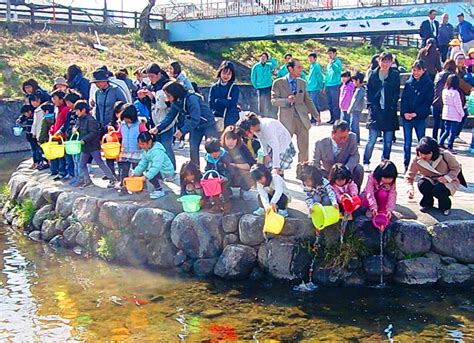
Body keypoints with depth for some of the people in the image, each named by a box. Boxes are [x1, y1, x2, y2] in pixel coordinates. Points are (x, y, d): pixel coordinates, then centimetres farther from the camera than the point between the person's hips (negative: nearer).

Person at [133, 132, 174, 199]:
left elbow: (156, 167, -36)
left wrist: (146, 176, -43)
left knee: (150, 175, -30)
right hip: (157, 169, 10)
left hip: (166, 171, -10)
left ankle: (160, 191, -9)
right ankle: (157, 188, 18)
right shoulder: (146, 150, 1)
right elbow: (142, 163, 1)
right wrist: (135, 172, -11)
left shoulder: (157, 151, -29)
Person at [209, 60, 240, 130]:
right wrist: (226, 102, -11)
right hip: (217, 119, 2)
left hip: (231, 121, -1)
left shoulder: (235, 88, 2)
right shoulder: (214, 87, 7)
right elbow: (211, 104, 0)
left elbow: (232, 103, -9)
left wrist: (217, 101, -6)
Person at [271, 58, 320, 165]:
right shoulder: (278, 83, -1)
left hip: (302, 119, 4)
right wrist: (287, 100, -21)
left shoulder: (302, 83, 12)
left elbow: (308, 101, 18)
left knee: (304, 149, 6)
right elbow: (274, 100, -5)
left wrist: (316, 115, 11)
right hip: (287, 119, -4)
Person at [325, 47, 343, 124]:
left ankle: (336, 118, -5)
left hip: (335, 85, -8)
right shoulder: (329, 63, 19)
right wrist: (325, 86, 20)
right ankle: (332, 118, 18)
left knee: (335, 103, -7)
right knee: (330, 103, 11)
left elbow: (338, 70, -24)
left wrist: (332, 64, -34)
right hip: (328, 85, 8)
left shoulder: (338, 62, -5)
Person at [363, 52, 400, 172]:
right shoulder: (373, 74, 6)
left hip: (389, 112, 1)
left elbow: (396, 93, 4)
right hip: (376, 111, -1)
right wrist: (371, 105, -5)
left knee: (388, 141, 4)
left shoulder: (395, 75, 4)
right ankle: (366, 163, 5)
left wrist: (392, 107, -6)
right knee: (372, 140, -5)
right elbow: (369, 91, 7)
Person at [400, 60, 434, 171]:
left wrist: (416, 113, -14)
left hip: (420, 117, -3)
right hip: (406, 117, 3)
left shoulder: (428, 84, -1)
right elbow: (403, 99, 5)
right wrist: (405, 113, -12)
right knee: (407, 142, 5)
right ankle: (406, 166, 11)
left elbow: (428, 101, -6)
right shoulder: (408, 83, 8)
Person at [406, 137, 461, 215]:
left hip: (447, 182, -2)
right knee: (422, 184, -31)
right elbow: (409, 177, -16)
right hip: (430, 180, 2)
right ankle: (427, 203, 1)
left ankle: (445, 206, 1)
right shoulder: (416, 161, -20)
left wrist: (446, 178, -26)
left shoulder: (445, 156, -24)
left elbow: (456, 168, -10)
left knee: (438, 189, -35)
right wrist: (410, 188, -36)